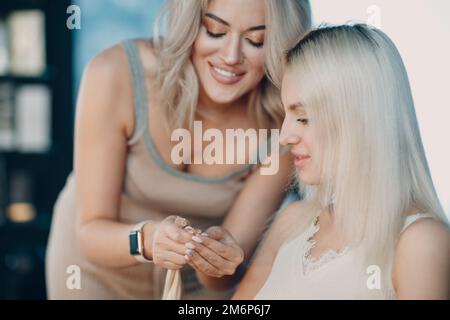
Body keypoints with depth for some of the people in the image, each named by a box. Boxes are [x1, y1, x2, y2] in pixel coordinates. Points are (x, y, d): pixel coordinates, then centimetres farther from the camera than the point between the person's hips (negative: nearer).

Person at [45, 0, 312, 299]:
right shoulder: (115, 76, -28)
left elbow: (226, 279, -20)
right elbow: (91, 231, -23)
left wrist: (220, 267, -40)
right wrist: (147, 239, -42)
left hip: (198, 284, 1)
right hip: (97, 268, 0)